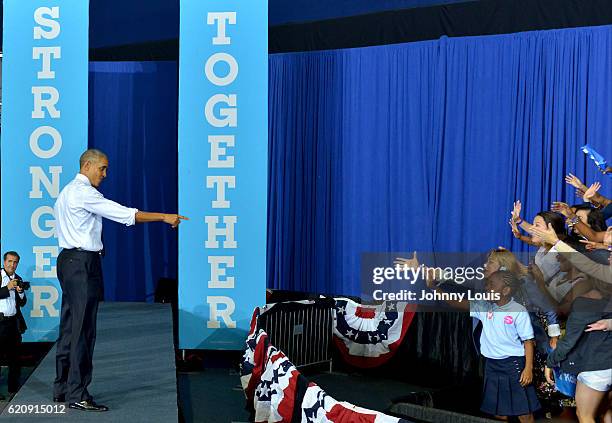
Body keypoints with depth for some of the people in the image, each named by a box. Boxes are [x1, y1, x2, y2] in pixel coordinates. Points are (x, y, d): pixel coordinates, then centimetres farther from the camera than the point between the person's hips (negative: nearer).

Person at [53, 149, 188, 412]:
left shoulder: (68, 192, 20)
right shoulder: (83, 192, -13)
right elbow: (125, 214, -19)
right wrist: (164, 217, -18)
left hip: (69, 260, 11)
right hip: (82, 263, -11)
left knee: (69, 327, 13)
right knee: (83, 329, -8)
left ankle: (62, 388, 19)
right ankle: (77, 394, -5)